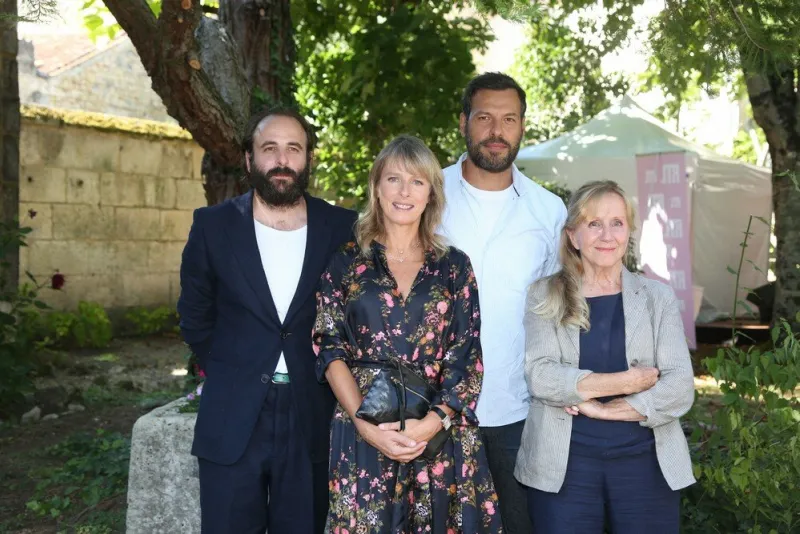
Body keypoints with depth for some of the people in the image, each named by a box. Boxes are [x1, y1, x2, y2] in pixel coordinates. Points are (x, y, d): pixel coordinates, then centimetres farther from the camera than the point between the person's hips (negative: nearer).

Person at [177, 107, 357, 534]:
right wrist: (227, 374, 9)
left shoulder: (341, 228, -2)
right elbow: (195, 315, 10)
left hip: (312, 419, 0)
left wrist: (327, 380, 5)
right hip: (232, 420, 0)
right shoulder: (214, 226, -1)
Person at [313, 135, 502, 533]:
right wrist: (365, 424, -13)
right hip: (364, 434, -1)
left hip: (442, 436, 1)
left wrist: (435, 421, -13)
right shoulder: (345, 263, 3)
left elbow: (467, 356, 1)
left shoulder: (454, 266, 6)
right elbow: (330, 350, -1)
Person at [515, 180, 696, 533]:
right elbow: (540, 376, -11)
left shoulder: (658, 296, 5)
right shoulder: (544, 296, 3)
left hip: (645, 461, 1)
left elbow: (680, 388, -4)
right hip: (563, 463, -1)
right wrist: (625, 382, -14)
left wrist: (603, 409, -12)